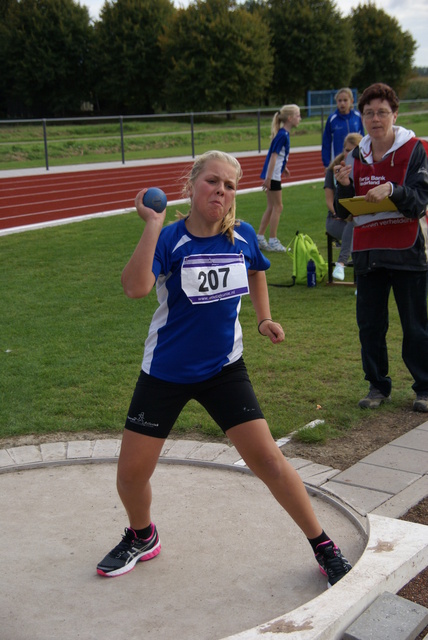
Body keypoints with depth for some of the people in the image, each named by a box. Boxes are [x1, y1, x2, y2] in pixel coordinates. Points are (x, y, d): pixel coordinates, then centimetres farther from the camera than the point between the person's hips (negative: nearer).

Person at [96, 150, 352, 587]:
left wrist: (264, 318, 7)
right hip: (165, 373, -1)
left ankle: (324, 549, 14)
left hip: (224, 370, 1)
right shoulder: (169, 240, -17)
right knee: (130, 474, 3)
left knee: (268, 460, -4)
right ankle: (141, 538, 36)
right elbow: (135, 287, -38)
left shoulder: (243, 237, -6)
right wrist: (152, 223, -35)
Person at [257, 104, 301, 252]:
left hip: (273, 175, 9)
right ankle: (273, 242, 7)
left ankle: (259, 238, 19)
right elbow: (273, 156, -21)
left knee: (271, 208, 14)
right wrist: (268, 178, -24)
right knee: (277, 207, -1)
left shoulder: (284, 134, 10)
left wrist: (283, 167, 30)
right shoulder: (282, 135, -17)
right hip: (273, 176, -9)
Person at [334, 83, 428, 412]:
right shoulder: (356, 156, 9)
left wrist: (392, 190, -31)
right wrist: (344, 185, -11)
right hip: (368, 253, 4)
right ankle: (378, 385, 22)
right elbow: (343, 211, 9)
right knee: (369, 324, 8)